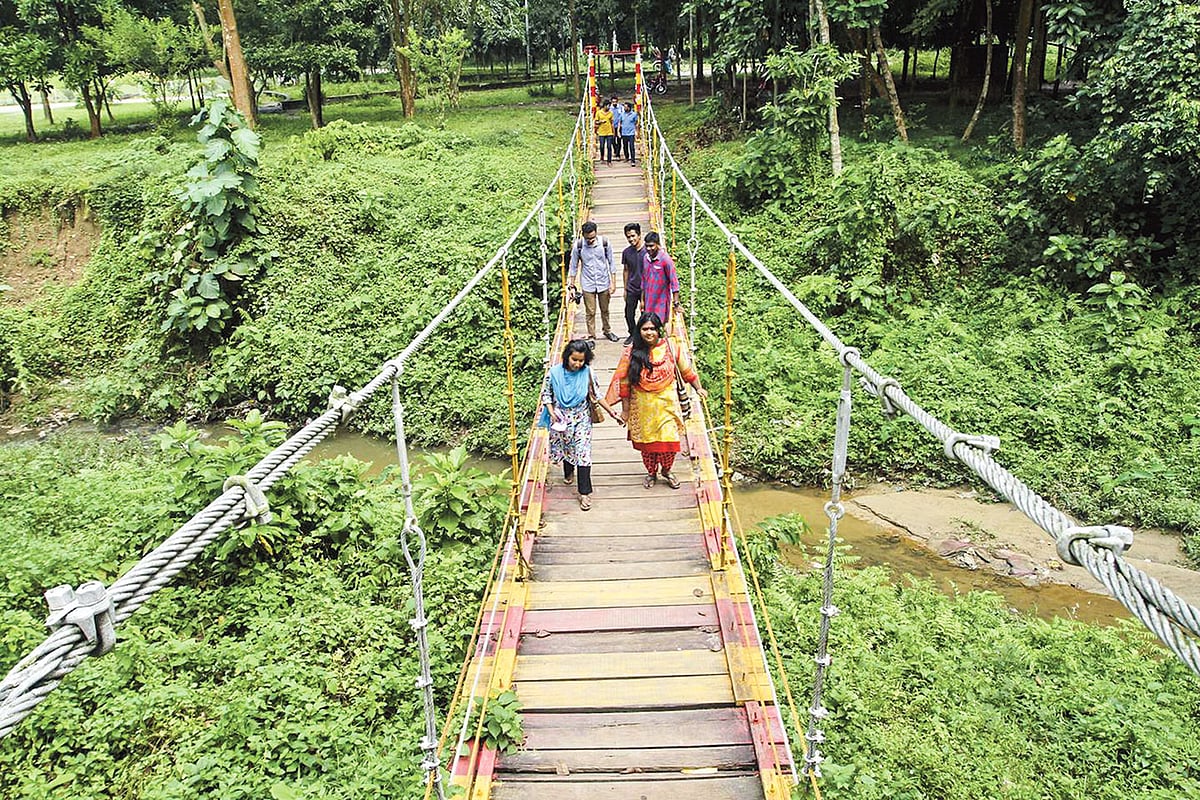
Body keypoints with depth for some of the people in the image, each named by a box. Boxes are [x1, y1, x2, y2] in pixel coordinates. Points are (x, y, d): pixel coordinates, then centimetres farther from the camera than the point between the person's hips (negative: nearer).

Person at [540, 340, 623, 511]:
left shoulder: (587, 373, -12)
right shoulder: (555, 372, -13)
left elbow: (597, 395, -3)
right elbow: (546, 393, -2)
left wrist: (612, 413, -4)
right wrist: (552, 412, -15)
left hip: (581, 419, -1)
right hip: (561, 418, 1)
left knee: (583, 453, -8)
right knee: (565, 448, 21)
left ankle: (585, 493, -1)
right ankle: (569, 472, 53)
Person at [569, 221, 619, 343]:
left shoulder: (604, 242, -12)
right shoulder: (578, 245, -13)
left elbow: (611, 263, -3)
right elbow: (574, 266, -2)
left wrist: (613, 283, -3)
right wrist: (572, 285, -2)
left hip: (604, 283, 1)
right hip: (587, 285, -1)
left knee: (605, 310, 17)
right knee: (590, 312, 4)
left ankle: (607, 331, 38)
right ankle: (591, 337, 18)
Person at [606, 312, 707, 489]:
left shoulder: (670, 347, -7)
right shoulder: (631, 353, -9)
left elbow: (686, 370, 6)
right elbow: (624, 383, -5)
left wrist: (698, 388, 11)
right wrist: (625, 410, -4)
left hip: (667, 402, 0)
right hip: (642, 405, 0)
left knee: (668, 439, 0)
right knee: (646, 440, 11)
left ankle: (666, 471, 28)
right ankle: (651, 473, 34)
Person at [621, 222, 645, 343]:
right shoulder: (626, 252, 0)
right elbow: (626, 271, 11)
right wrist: (625, 289, 11)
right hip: (631, 289, 3)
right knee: (629, 314, 7)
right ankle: (632, 334, 28)